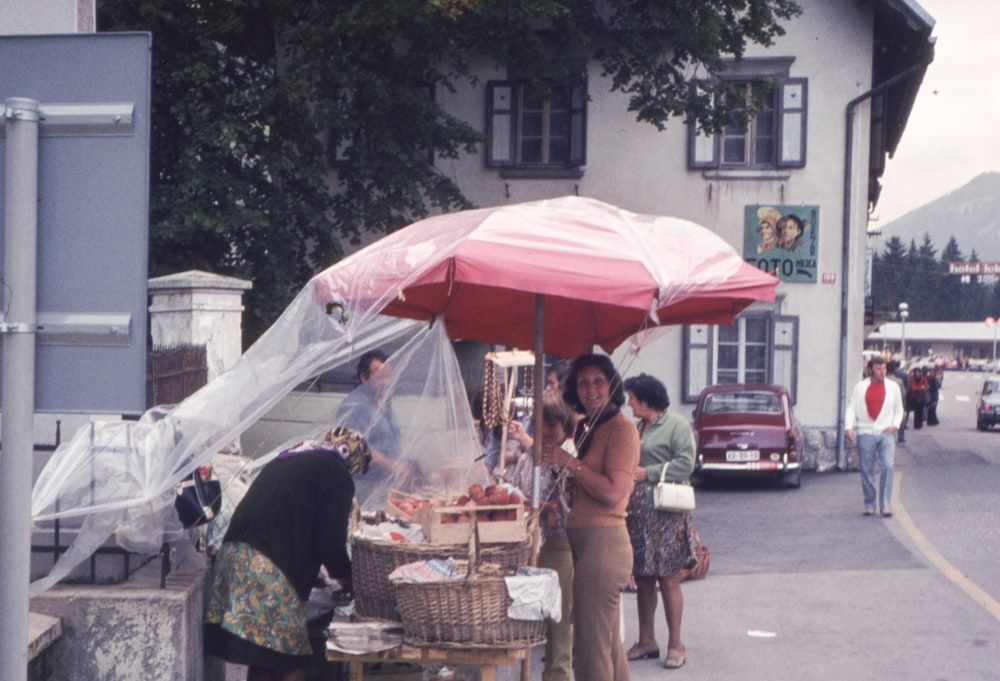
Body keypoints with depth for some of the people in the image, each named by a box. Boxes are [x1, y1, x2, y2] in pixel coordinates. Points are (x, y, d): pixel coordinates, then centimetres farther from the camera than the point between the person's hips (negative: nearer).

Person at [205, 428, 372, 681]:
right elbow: (329, 543, -5)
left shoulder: (285, 460, 24)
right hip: (270, 572, -8)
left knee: (261, 660, 17)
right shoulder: (337, 477, 0)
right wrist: (345, 577, 14)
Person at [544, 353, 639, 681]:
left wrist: (569, 462, -15)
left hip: (603, 541, -10)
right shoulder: (587, 428, 17)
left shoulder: (622, 428, -11)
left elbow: (613, 492, -20)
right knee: (608, 640, 19)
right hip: (584, 540, 10)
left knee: (591, 642, -6)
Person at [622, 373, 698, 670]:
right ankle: (646, 641, 19)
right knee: (643, 579, 10)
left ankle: (675, 644, 4)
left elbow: (685, 463, -15)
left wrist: (646, 474, -15)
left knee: (668, 579, -4)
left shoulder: (677, 425, -6)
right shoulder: (638, 428, 17)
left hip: (666, 514, -7)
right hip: (638, 512, 7)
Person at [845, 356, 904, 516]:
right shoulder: (860, 387, 5)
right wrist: (848, 427, -13)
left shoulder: (893, 387, 10)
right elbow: (851, 408, 1)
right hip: (866, 432, 0)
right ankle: (869, 504, 13)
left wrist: (895, 425, 1)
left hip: (886, 433, 0)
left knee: (887, 466, -13)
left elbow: (899, 409, 17)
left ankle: (886, 504, -8)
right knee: (867, 470, 2)